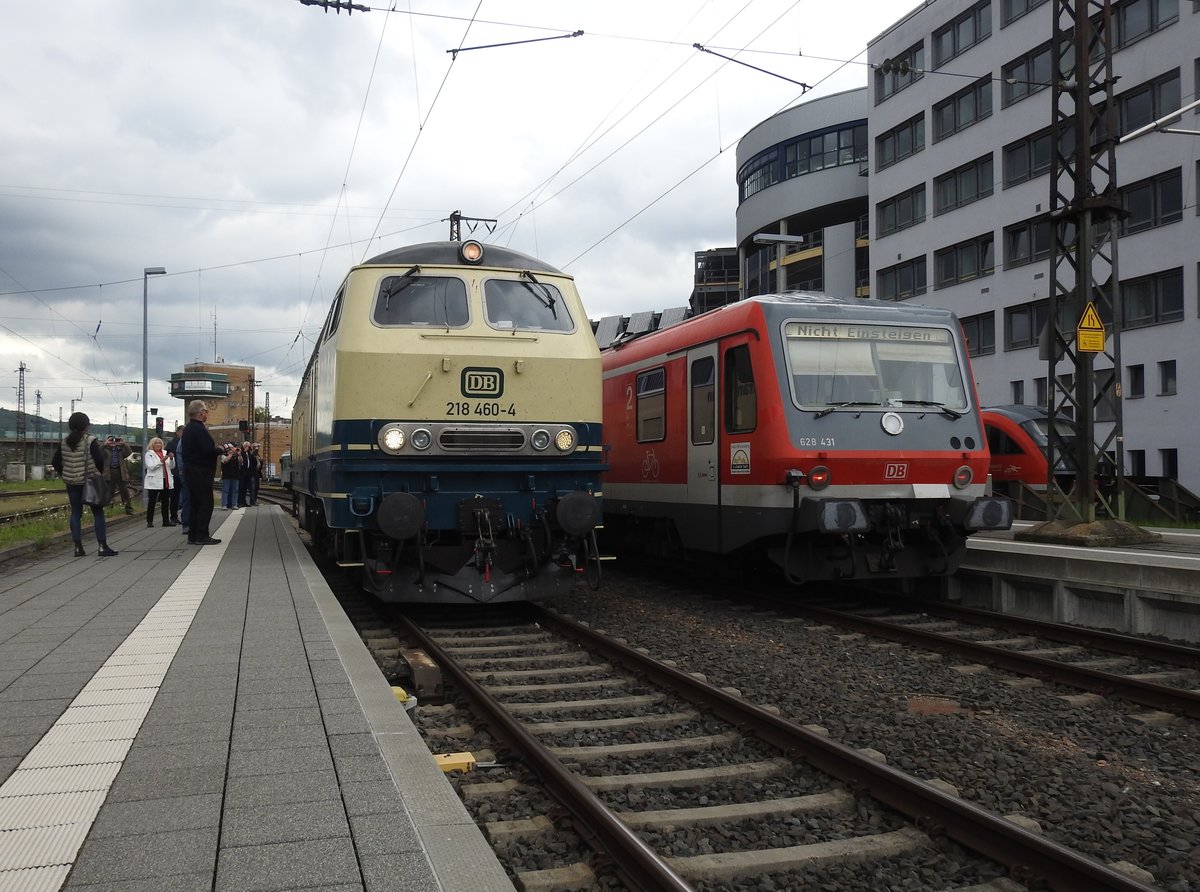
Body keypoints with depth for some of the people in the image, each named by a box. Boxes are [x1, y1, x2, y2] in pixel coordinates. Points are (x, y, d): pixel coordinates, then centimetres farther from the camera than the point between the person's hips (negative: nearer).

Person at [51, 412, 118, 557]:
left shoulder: (64, 442, 4)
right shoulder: (90, 441, -12)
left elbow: (55, 462, 7)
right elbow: (99, 460, -18)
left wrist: (64, 475, 15)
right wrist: (100, 473, -1)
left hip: (71, 483, 5)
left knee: (76, 513, 9)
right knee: (98, 513, 1)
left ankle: (78, 547, 8)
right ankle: (102, 546, -2)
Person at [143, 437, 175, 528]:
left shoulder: (165, 453, 15)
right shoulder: (149, 454, 2)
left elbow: (172, 466, 11)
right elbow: (151, 467, -11)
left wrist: (171, 459, -7)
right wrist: (161, 460, -19)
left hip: (166, 481, 5)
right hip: (154, 482, -5)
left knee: (166, 502, 4)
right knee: (151, 502, -1)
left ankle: (166, 521, 8)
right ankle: (149, 521, 3)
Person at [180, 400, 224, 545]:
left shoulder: (188, 428, 16)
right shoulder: (199, 428, -16)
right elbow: (208, 450, -24)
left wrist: (215, 449, 13)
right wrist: (220, 450, -5)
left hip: (190, 471, 10)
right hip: (201, 472, -10)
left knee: (195, 504, 13)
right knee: (206, 504, -6)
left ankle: (193, 536, 15)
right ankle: (202, 536, -6)